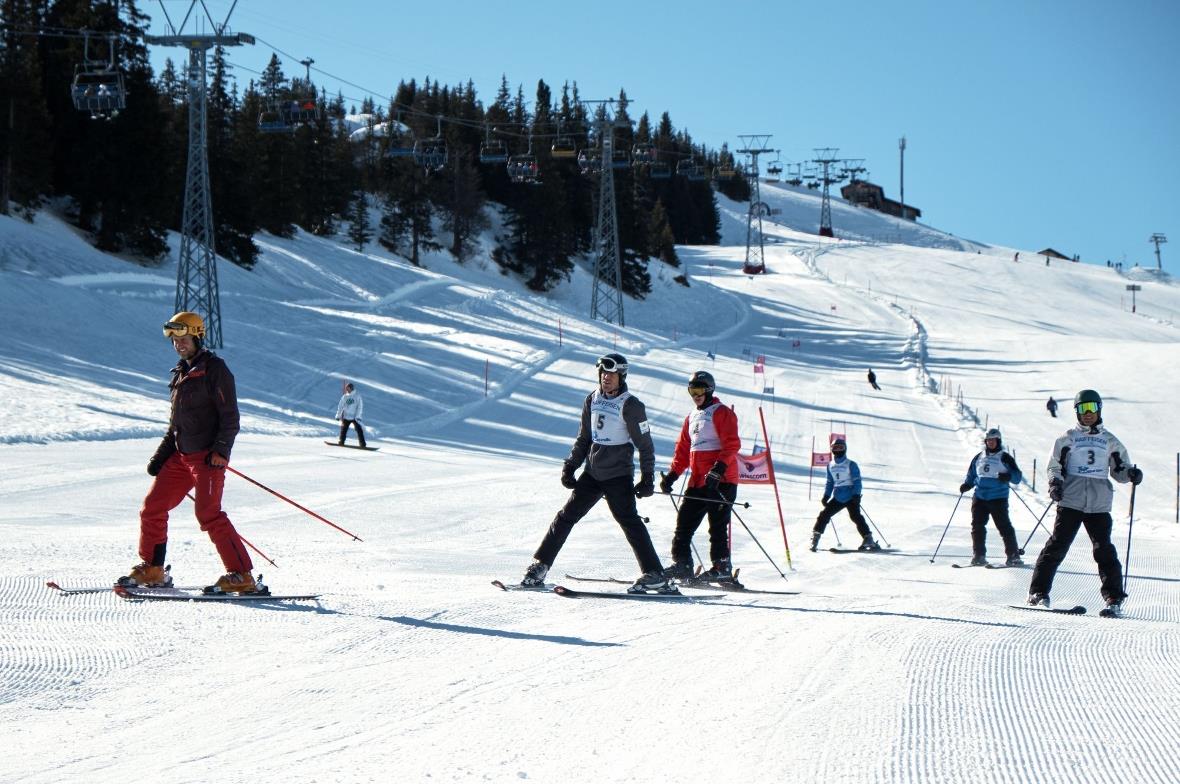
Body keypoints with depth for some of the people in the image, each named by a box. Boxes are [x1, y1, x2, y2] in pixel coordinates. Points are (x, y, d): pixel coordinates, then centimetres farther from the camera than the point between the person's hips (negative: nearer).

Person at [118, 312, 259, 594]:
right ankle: (152, 570, 19)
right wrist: (161, 455, 17)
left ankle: (242, 576, -16)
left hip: (208, 456, -9)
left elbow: (230, 417, -13)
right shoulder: (181, 373, 18)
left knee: (208, 513, -17)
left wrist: (221, 450, -23)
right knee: (153, 507, 7)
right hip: (181, 455, 9)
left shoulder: (214, 369, -8)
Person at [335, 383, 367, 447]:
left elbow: (360, 406, -5)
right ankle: (341, 442, 17)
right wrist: (338, 415, 5)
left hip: (354, 417, -3)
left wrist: (358, 416, -12)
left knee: (359, 429, -9)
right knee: (343, 429, 4)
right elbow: (340, 406, 11)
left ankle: (362, 444, -9)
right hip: (346, 416, 3)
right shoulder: (344, 396, 6)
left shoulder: (357, 396, -3)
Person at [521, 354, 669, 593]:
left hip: (618, 474, -6)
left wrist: (648, 478, -9)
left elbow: (645, 445, -6)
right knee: (567, 515, 4)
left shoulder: (630, 405, -9)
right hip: (592, 472, 6)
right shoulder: (592, 400, 9)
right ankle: (540, 566, 11)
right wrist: (570, 466, 12)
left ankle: (654, 575, -15)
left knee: (628, 520, -15)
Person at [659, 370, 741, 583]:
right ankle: (682, 564, 8)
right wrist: (671, 475, 10)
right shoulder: (692, 418, 20)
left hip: (721, 480, -8)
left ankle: (722, 568, -7)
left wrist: (718, 470, -25)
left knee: (717, 525, -9)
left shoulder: (721, 413, -4)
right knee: (684, 521, 4)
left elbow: (732, 444, -14)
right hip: (698, 482, 8)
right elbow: (683, 450, 22)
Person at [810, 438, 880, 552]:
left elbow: (856, 481, -8)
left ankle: (868, 541, -17)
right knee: (824, 515, -2)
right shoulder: (830, 466, 13)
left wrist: (856, 495, -19)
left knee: (856, 517, -18)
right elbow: (829, 482, 21)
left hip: (851, 498, -5)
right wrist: (826, 496, 12)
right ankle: (815, 537, 8)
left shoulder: (851, 465, -4)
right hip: (837, 498, 5)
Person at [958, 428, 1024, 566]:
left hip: (998, 499, -5)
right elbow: (972, 475, 24)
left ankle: (1013, 555, -3)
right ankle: (978, 555, 8)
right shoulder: (979, 458, 15)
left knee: (1004, 526, -8)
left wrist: (1008, 476, -21)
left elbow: (1017, 476, -1)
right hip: (980, 497, 5)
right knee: (977, 526, 1)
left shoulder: (1005, 458, 2)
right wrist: (966, 485, 5)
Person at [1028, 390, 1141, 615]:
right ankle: (1039, 592, -1)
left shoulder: (1109, 441, 16)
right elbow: (1054, 465, 11)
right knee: (1058, 545, -6)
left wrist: (1131, 473, -2)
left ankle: (1114, 598, -5)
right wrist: (1055, 483, -8)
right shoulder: (1068, 438, 11)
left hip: (1099, 504, 1)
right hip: (1071, 500, -1)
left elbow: (1119, 470, 20)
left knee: (1104, 550, -7)